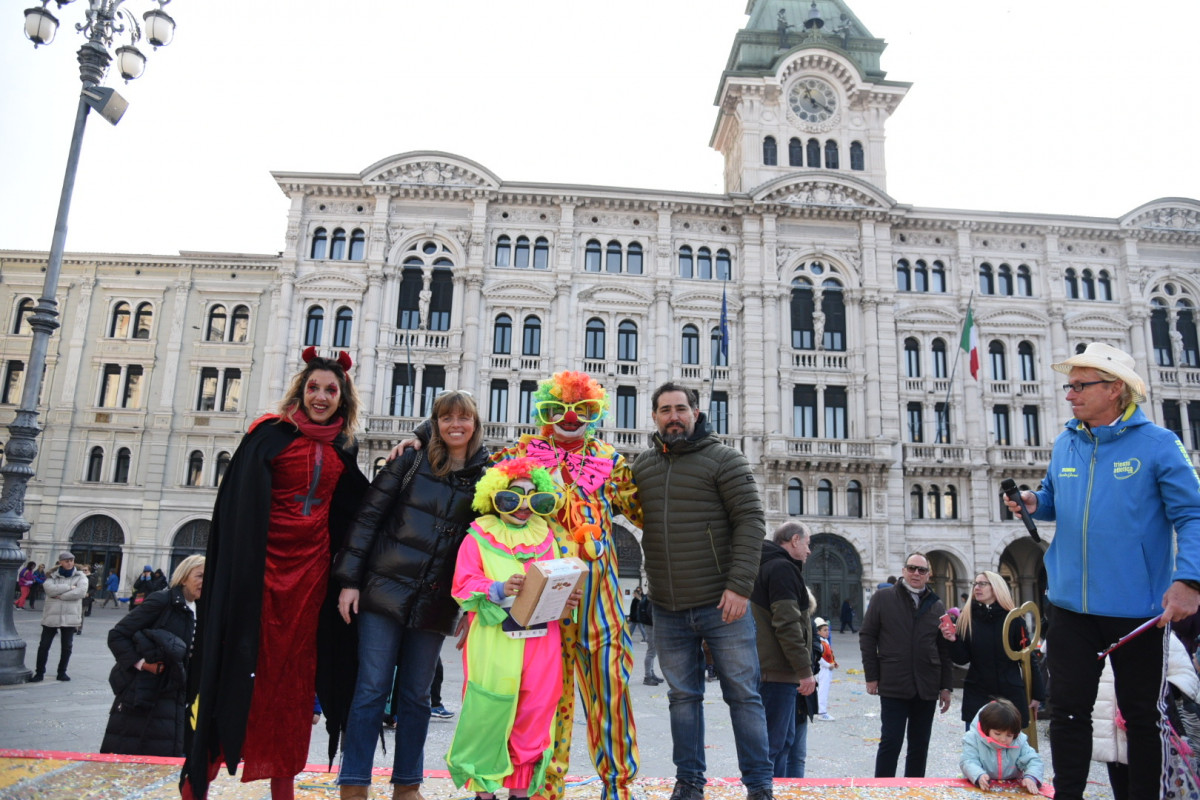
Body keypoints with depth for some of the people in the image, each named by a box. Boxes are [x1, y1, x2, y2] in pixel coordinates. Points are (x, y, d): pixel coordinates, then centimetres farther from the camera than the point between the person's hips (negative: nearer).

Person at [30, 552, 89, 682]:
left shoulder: (80, 577, 3)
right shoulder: (52, 576, 7)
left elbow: (80, 592, -14)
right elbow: (49, 589, -14)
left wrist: (59, 595, -14)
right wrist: (69, 587, -17)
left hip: (70, 617, 0)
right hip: (51, 616, 1)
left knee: (67, 646, 6)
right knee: (44, 645, 4)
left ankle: (62, 672, 20)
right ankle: (39, 672, 18)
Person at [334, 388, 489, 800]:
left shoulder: (486, 475, 3)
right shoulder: (411, 461, -1)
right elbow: (368, 516, -2)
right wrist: (349, 580, -7)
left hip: (435, 604, 2)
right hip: (385, 592, -2)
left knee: (416, 695, 11)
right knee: (372, 688, 1)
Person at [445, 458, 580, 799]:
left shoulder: (548, 537, 14)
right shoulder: (479, 538, 2)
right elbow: (463, 586, -6)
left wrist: (568, 598, -6)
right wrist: (498, 589, -22)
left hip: (541, 639, 4)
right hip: (494, 641, -3)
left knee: (534, 714, 7)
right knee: (489, 714, 2)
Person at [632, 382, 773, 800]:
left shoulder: (723, 459, -4)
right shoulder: (642, 465, 9)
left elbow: (751, 521, -10)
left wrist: (740, 586, -18)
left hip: (721, 604, -4)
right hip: (667, 609, 4)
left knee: (743, 694, 5)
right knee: (683, 696, 14)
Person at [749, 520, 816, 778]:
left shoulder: (765, 566, 20)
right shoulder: (783, 568, -12)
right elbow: (787, 624, -21)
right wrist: (805, 670, -18)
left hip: (769, 669, 10)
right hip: (778, 671, -10)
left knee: (784, 738, 18)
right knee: (772, 743, -6)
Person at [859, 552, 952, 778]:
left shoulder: (936, 605, 10)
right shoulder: (882, 598, 1)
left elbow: (944, 648, 11)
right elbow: (867, 636, 0)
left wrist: (945, 686, 7)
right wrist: (871, 676, -4)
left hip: (926, 688, 3)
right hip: (893, 685, -3)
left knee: (920, 746, 11)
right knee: (891, 742, -1)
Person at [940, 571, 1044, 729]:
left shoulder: (1013, 619, -3)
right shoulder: (967, 617, 1)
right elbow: (962, 659, -1)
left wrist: (1037, 693, -1)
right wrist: (954, 640, -19)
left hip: (1011, 695, -1)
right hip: (976, 695, 1)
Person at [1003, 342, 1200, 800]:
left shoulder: (1157, 444, -7)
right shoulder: (1065, 444, 7)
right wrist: (1033, 503, -3)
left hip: (1136, 607, -4)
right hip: (1070, 604, 4)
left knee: (1141, 713, 11)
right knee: (1068, 709, 9)